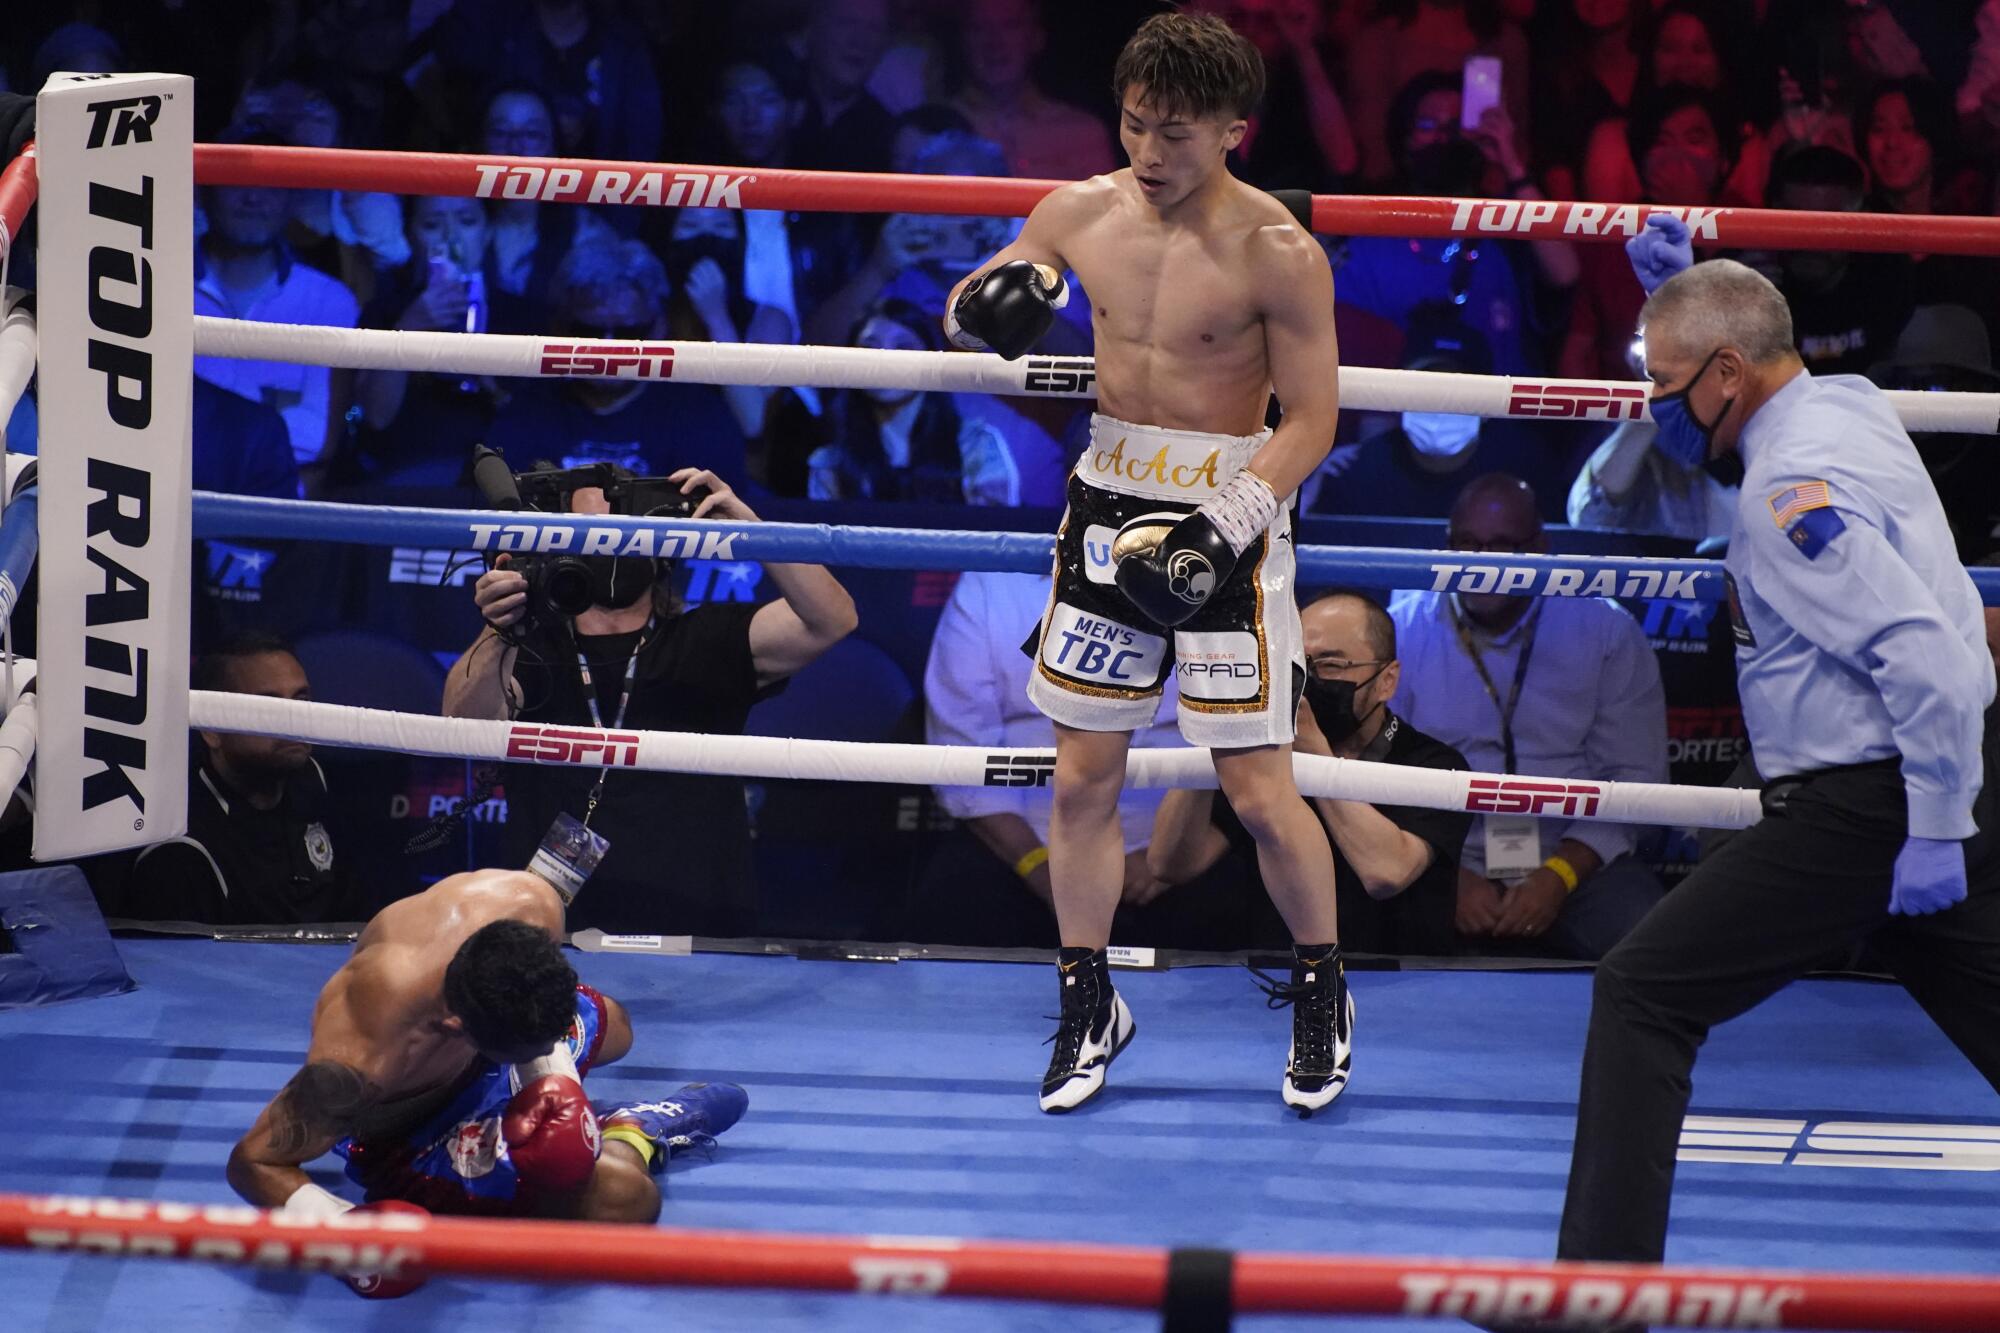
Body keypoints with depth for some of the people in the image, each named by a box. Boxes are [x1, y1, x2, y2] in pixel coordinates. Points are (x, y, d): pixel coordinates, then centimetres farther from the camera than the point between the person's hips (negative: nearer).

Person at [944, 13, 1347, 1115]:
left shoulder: (1276, 254, -14)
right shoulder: (1082, 214, 1)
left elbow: (1311, 418, -11)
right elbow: (964, 313, 15)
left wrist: (1219, 529, -22)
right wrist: (996, 304, -10)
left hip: (1228, 515, -4)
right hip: (1108, 503, 5)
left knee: (1258, 793, -3)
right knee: (1082, 778, 7)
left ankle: (1320, 990, 20)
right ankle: (1088, 1005, 23)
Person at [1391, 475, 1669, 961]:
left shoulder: (1608, 633, 5)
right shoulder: (1400, 634, 4)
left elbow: (1635, 775, 2)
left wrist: (1559, 876, -12)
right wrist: (1448, 877, -15)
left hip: (1577, 861, 0)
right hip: (1437, 862, 0)